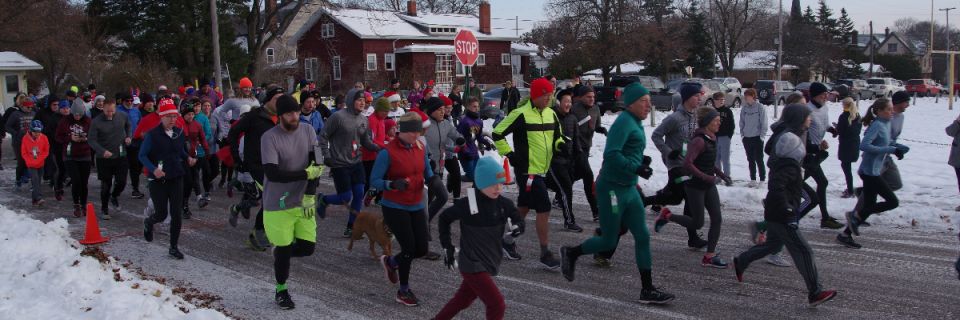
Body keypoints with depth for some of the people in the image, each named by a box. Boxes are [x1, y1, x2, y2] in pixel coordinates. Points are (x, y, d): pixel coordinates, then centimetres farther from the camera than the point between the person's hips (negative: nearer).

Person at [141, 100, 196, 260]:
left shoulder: (179, 132, 4)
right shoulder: (153, 134, -11)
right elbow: (142, 155, -8)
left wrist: (188, 158, -1)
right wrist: (153, 169, -23)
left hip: (176, 178, 4)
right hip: (158, 179, -4)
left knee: (177, 214, -1)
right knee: (162, 214, 2)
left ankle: (174, 247, 11)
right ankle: (148, 222, 40)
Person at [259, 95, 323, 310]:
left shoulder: (308, 130, -1)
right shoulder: (269, 138, -16)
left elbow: (315, 165, -3)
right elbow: (272, 173, -23)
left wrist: (310, 195, -12)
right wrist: (306, 174, -21)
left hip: (303, 201, 4)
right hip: (278, 204, -4)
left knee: (307, 247, 4)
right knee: (284, 249, 6)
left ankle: (280, 254, 37)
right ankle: (281, 290, 29)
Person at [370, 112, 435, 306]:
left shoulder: (421, 147, 1)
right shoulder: (388, 152, -17)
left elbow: (427, 172, 13)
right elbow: (374, 181, -14)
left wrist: (432, 179, -10)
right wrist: (392, 184, -33)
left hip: (416, 206, 6)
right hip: (394, 208, -6)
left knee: (421, 249, 5)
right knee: (409, 248, -6)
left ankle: (391, 262, 37)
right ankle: (403, 292, 16)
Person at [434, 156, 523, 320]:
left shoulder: (504, 204, -5)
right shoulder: (467, 204, -18)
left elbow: (519, 222, 5)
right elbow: (444, 218, -2)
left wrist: (515, 229, -18)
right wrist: (447, 246, -1)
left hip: (489, 262, 6)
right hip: (472, 265, -6)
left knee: (462, 300, 21)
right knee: (497, 305, -9)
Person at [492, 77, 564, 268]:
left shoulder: (550, 114, 8)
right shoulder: (521, 114, -15)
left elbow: (557, 136, 22)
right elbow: (497, 134, -12)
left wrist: (562, 145, 1)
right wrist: (509, 154, -13)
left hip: (541, 170, 8)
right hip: (527, 171, -8)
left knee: (523, 207, 19)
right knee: (544, 209, -9)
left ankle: (508, 240, 36)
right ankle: (545, 254, 0)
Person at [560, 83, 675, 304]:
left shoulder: (636, 123, 13)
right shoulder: (624, 121, -16)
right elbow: (611, 154, -26)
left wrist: (642, 161, 1)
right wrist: (637, 168, -24)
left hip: (629, 188, 9)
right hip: (612, 188, -9)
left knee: (643, 237, 5)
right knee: (609, 241, 2)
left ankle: (648, 290, 10)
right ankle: (571, 253, 26)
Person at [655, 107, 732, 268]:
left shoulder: (712, 139, 7)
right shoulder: (699, 140, -20)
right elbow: (687, 164, -28)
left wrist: (721, 174, 9)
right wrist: (707, 177, -28)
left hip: (709, 186, 8)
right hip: (695, 186, -8)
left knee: (717, 219, 3)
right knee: (697, 223, 0)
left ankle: (709, 256, 9)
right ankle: (667, 216, 21)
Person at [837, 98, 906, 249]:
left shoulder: (886, 124, 11)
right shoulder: (877, 125, -16)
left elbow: (888, 142, 28)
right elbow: (864, 145, -26)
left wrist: (898, 147, 7)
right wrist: (890, 150, -23)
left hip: (874, 171, 9)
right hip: (870, 171, -9)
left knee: (869, 206, 12)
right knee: (893, 201, -7)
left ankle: (845, 234, 16)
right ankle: (856, 215, 2)